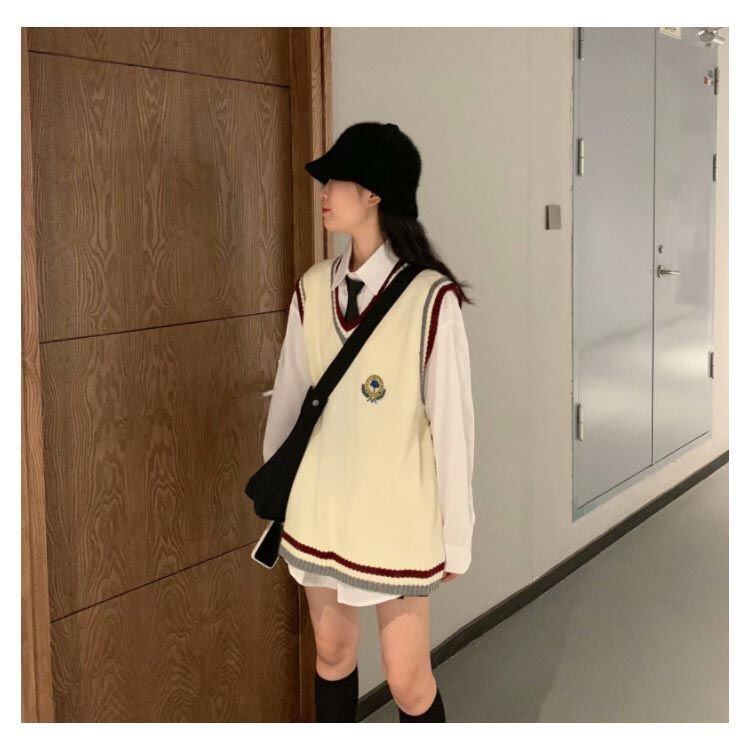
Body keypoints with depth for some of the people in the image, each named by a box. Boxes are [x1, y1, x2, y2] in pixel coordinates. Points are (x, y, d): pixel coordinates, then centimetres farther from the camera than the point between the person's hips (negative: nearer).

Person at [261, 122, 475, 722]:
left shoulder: (431, 297, -18)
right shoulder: (314, 289, -2)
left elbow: (452, 423, -13)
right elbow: (288, 399, 7)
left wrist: (457, 536, -7)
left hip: (397, 514, -5)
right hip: (320, 510, 5)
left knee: (408, 681, 5)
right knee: (333, 656, 20)